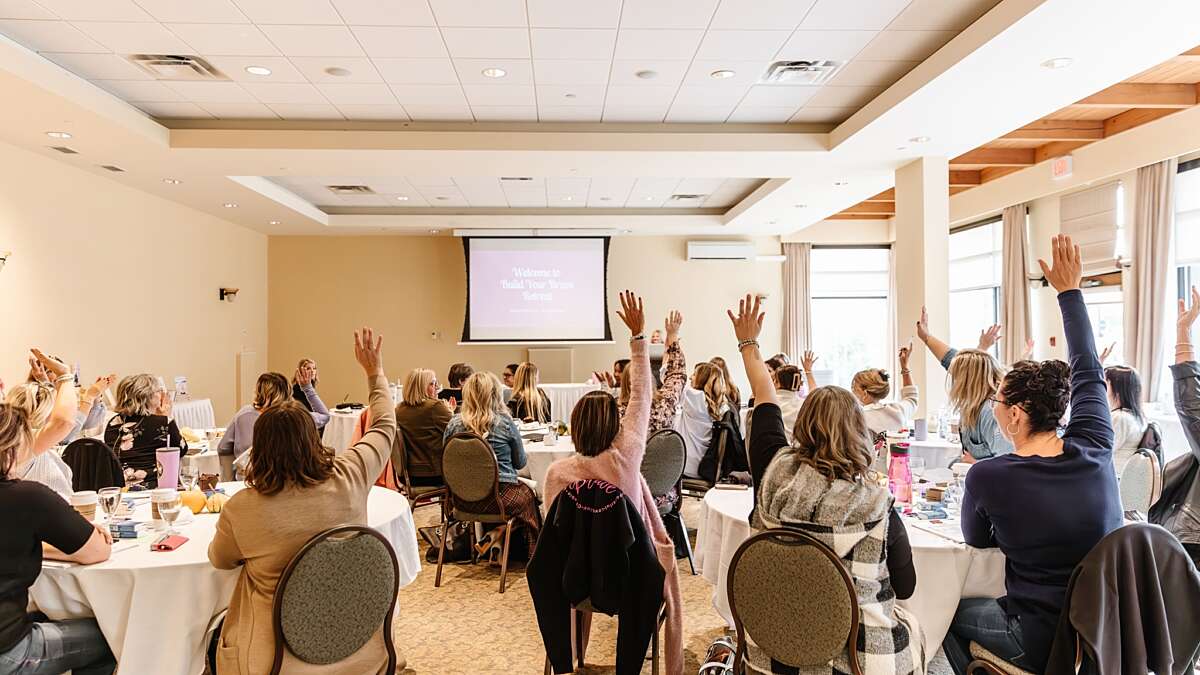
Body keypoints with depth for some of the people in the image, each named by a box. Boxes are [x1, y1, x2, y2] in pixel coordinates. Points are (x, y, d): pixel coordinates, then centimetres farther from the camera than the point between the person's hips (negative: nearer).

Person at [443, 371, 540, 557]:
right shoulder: (505, 423, -11)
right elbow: (520, 463, 1)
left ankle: (493, 536, 23)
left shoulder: (454, 424, -5)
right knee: (528, 493, 27)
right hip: (499, 496, -4)